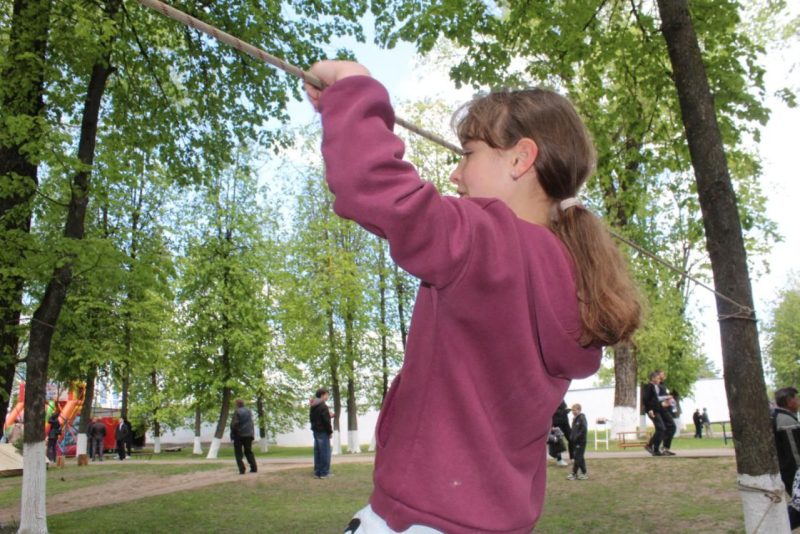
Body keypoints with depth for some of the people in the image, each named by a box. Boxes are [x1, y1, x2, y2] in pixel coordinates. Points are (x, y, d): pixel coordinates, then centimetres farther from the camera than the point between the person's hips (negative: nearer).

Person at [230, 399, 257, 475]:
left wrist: (232, 435, -5)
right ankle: (254, 468, 8)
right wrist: (253, 434, 15)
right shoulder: (249, 411, 8)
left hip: (239, 435, -5)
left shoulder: (237, 412, -12)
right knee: (248, 451, 15)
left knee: (238, 453, 4)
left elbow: (234, 424, -16)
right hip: (249, 434, 6)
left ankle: (242, 469, -6)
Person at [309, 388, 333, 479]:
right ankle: (324, 473, -2)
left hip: (316, 431, 9)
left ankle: (317, 472, 13)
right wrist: (330, 431, -7)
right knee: (325, 452, -3)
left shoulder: (312, 407, 12)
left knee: (317, 452, 11)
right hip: (323, 432, -9)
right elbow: (326, 421, -18)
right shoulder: (323, 406, -15)